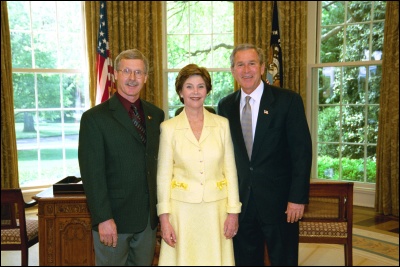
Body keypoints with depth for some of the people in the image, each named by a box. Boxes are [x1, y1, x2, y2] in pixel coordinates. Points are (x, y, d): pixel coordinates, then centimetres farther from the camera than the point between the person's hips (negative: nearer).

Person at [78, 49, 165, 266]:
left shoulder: (156, 115, 6)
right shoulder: (94, 118, -8)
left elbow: (159, 163, 8)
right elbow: (92, 173, -12)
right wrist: (103, 218, -16)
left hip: (149, 216, 4)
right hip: (114, 217, -4)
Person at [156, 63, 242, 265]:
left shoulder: (222, 124, 1)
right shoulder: (168, 127, -3)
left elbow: (230, 170, 2)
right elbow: (163, 175, -1)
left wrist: (233, 211, 0)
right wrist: (164, 217, -4)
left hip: (216, 207, 1)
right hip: (182, 208, -1)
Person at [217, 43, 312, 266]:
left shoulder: (288, 100, -7)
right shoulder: (226, 105, 4)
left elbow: (302, 151, -8)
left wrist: (298, 197, -12)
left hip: (278, 200, -3)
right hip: (240, 201, 3)